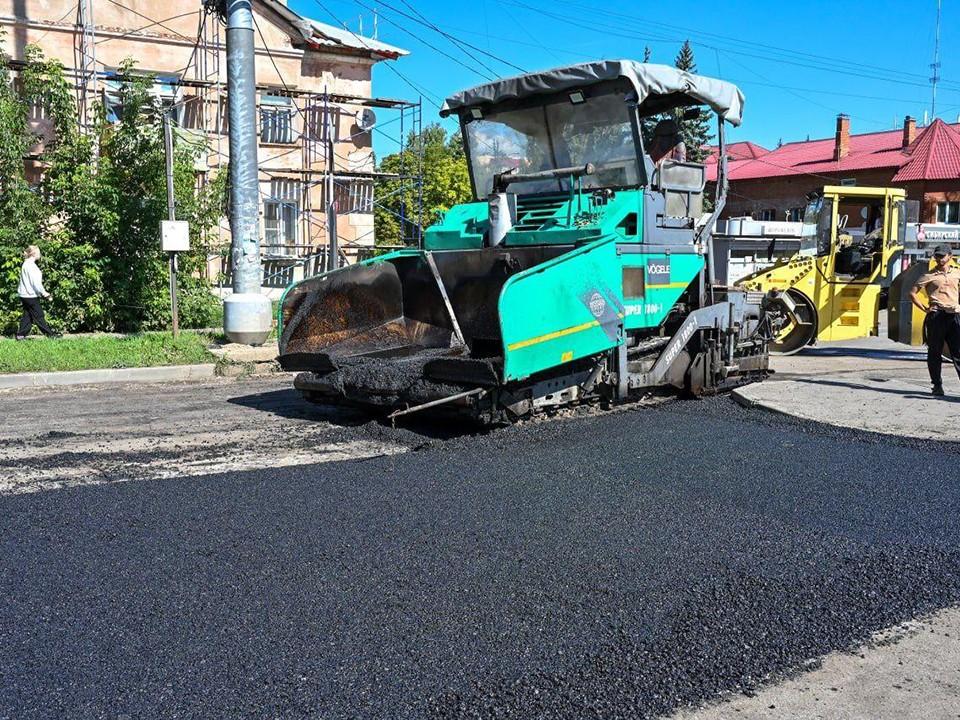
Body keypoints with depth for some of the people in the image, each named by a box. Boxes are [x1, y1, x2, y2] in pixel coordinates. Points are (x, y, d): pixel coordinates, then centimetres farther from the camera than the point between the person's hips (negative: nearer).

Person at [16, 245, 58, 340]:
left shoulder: (27, 264, 14)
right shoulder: (30, 265, -16)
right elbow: (35, 281, -21)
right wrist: (43, 292, -13)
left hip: (25, 295, 10)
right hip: (31, 295, -10)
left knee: (27, 315, 11)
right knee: (38, 315, -3)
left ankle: (21, 335, 12)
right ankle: (50, 334, 2)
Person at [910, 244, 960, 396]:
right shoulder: (929, 276, 2)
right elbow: (912, 293, 2)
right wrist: (924, 308, -4)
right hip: (936, 316, -3)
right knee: (935, 352, 2)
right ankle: (937, 385, 9)